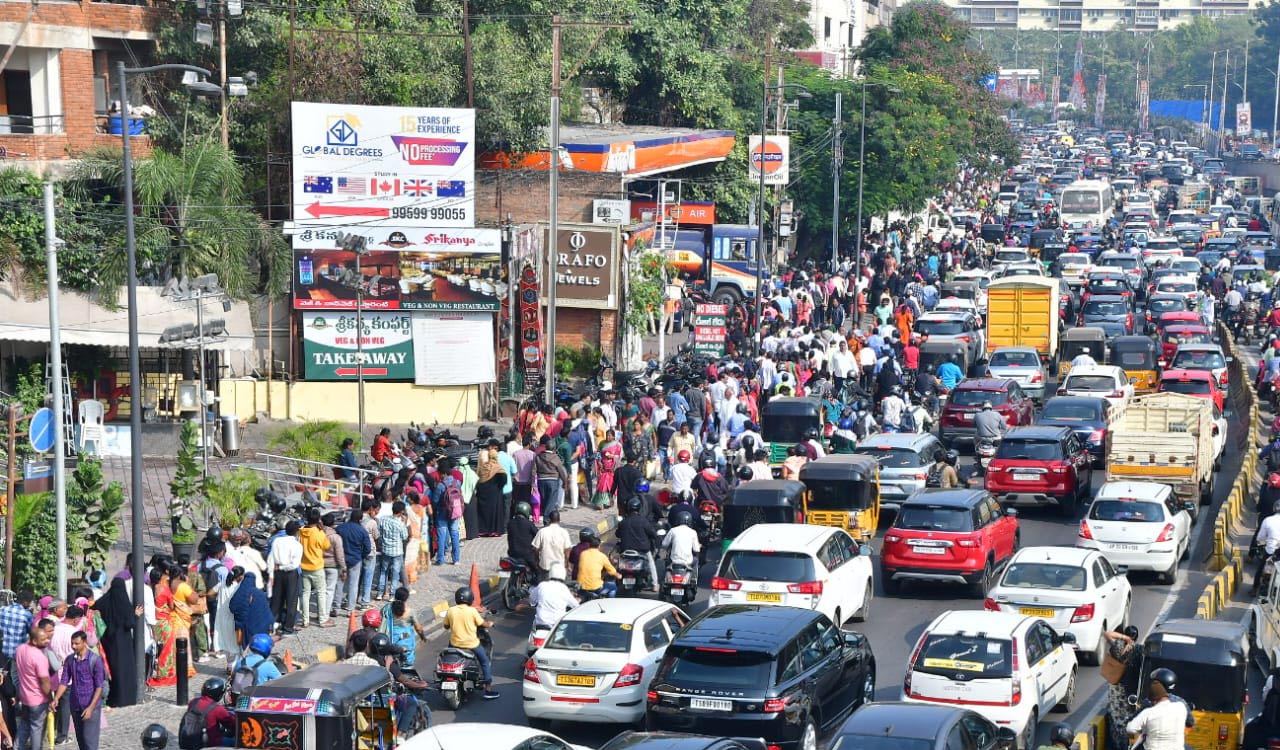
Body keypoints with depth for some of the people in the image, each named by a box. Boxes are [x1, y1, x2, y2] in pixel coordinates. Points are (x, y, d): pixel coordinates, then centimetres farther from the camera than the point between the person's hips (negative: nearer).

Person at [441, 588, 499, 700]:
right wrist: (490, 623, 19)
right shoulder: (472, 611, -12)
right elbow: (483, 624, -4)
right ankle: (488, 689, 11)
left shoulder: (450, 611, -4)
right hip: (471, 644, -3)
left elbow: (446, 626, 7)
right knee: (485, 661, 16)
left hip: (455, 644, 3)